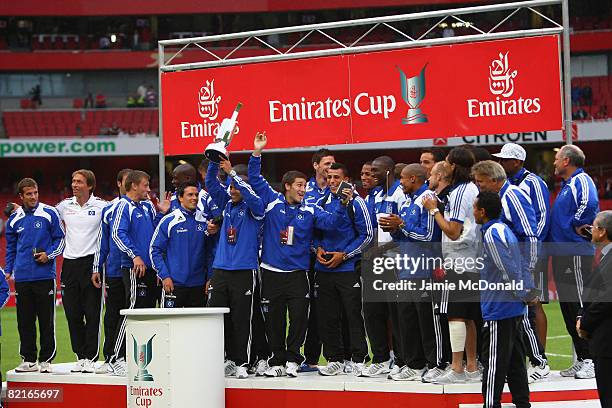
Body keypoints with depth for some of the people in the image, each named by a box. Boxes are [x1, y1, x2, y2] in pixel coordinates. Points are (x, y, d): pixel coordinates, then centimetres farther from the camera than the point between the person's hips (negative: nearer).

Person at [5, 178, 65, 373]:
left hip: (44, 275, -3)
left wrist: (49, 254, -10)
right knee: (25, 321, 5)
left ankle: (46, 360, 5)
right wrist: (8, 270, 12)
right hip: (22, 277, 3)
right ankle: (28, 359, 11)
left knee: (46, 320, -1)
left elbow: (60, 238, 4)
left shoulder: (49, 213, -1)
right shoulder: (14, 219, 9)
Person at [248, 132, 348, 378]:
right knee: (274, 319, 4)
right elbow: (255, 179, 3)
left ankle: (292, 360, 6)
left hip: (297, 273, 0)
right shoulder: (272, 202, 5)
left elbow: (329, 222, -7)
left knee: (299, 317, -6)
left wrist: (343, 205, -22)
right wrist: (257, 153, -6)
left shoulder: (310, 211, 6)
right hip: (271, 272, 0)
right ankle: (277, 361, 12)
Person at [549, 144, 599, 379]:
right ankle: (581, 360, 15)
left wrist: (577, 226, -17)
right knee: (568, 307, 11)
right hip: (561, 253, 10)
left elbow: (590, 204, -28)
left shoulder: (581, 181, -9)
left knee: (581, 307, -10)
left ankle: (592, 361, -9)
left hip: (575, 253, -10)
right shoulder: (567, 186, 21)